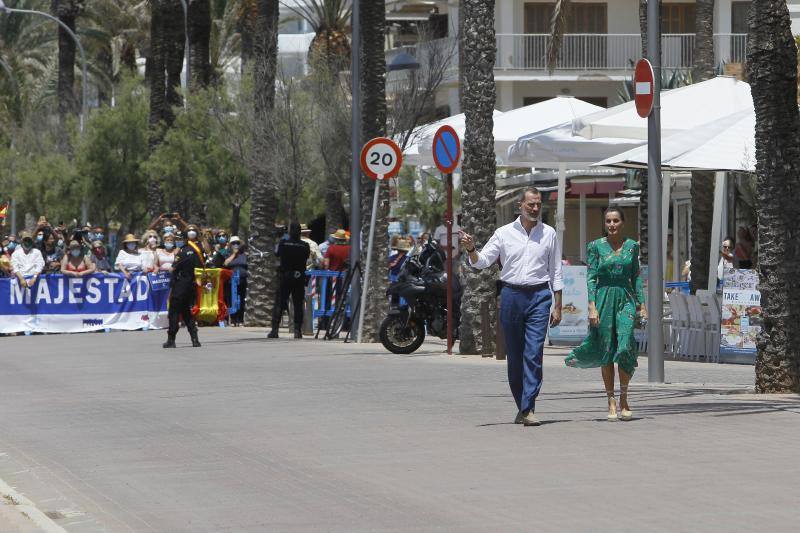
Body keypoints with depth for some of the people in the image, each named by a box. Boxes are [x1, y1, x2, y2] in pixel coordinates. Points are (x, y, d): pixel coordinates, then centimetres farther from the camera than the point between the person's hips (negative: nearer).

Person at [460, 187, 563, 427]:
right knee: (514, 355, 5)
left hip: (539, 296, -1)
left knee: (534, 353, -12)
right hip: (511, 295, 1)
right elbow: (482, 261, 2)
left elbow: (556, 272, 11)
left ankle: (528, 409, -15)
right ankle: (522, 406, 16)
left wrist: (557, 307, 7)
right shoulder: (504, 233, 7)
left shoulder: (549, 234, 9)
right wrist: (471, 250, -20)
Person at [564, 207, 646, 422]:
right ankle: (611, 403, 8)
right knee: (606, 351, 0)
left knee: (626, 348, -15)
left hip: (626, 300, 1)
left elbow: (636, 277, 11)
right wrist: (592, 306, -11)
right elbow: (591, 277, -1)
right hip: (604, 298, 0)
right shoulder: (596, 246, 3)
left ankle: (624, 399, 2)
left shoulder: (632, 246, 8)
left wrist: (642, 304, 5)